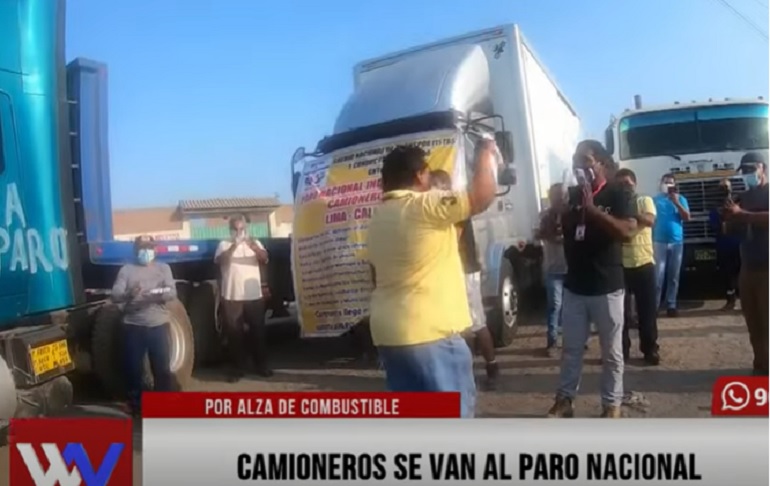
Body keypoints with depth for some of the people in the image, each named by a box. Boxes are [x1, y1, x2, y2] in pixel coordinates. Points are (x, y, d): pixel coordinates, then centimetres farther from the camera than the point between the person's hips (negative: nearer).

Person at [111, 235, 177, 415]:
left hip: (158, 324, 1)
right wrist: (129, 294, -27)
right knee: (134, 368, 4)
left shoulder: (163, 268, 11)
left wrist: (159, 294, -24)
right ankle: (136, 405, 19)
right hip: (134, 326, 0)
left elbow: (172, 292, -1)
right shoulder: (126, 270, 6)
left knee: (162, 367, 2)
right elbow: (115, 295, -4)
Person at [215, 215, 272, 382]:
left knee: (258, 332, 7)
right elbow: (219, 260, -16)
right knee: (234, 334, 3)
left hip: (254, 296, 1)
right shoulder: (224, 245, 4)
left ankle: (262, 365, 19)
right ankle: (237, 368, 13)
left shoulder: (254, 243, 9)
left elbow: (264, 259, -8)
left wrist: (254, 247, -28)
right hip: (232, 297, -1)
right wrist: (233, 246, -32)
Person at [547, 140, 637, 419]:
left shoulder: (617, 194, -5)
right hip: (574, 286, 4)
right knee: (570, 348, 12)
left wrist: (592, 209, -24)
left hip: (607, 287, -4)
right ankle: (564, 399, 22)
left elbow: (627, 231, -20)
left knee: (611, 351, 7)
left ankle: (612, 404, 19)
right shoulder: (571, 195, 8)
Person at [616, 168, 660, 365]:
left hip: (644, 262, 0)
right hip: (620, 265, 0)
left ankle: (650, 349, 19)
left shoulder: (645, 201, 3)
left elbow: (650, 220, -16)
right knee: (621, 311, 6)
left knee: (647, 310, 7)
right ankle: (622, 349, 18)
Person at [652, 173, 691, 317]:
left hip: (677, 242, 2)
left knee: (673, 277, 3)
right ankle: (654, 305, -5)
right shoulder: (655, 200, 6)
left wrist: (676, 203, -13)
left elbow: (687, 218, -2)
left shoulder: (681, 199, 8)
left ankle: (671, 305, 7)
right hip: (659, 242, -2)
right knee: (658, 276, -7)